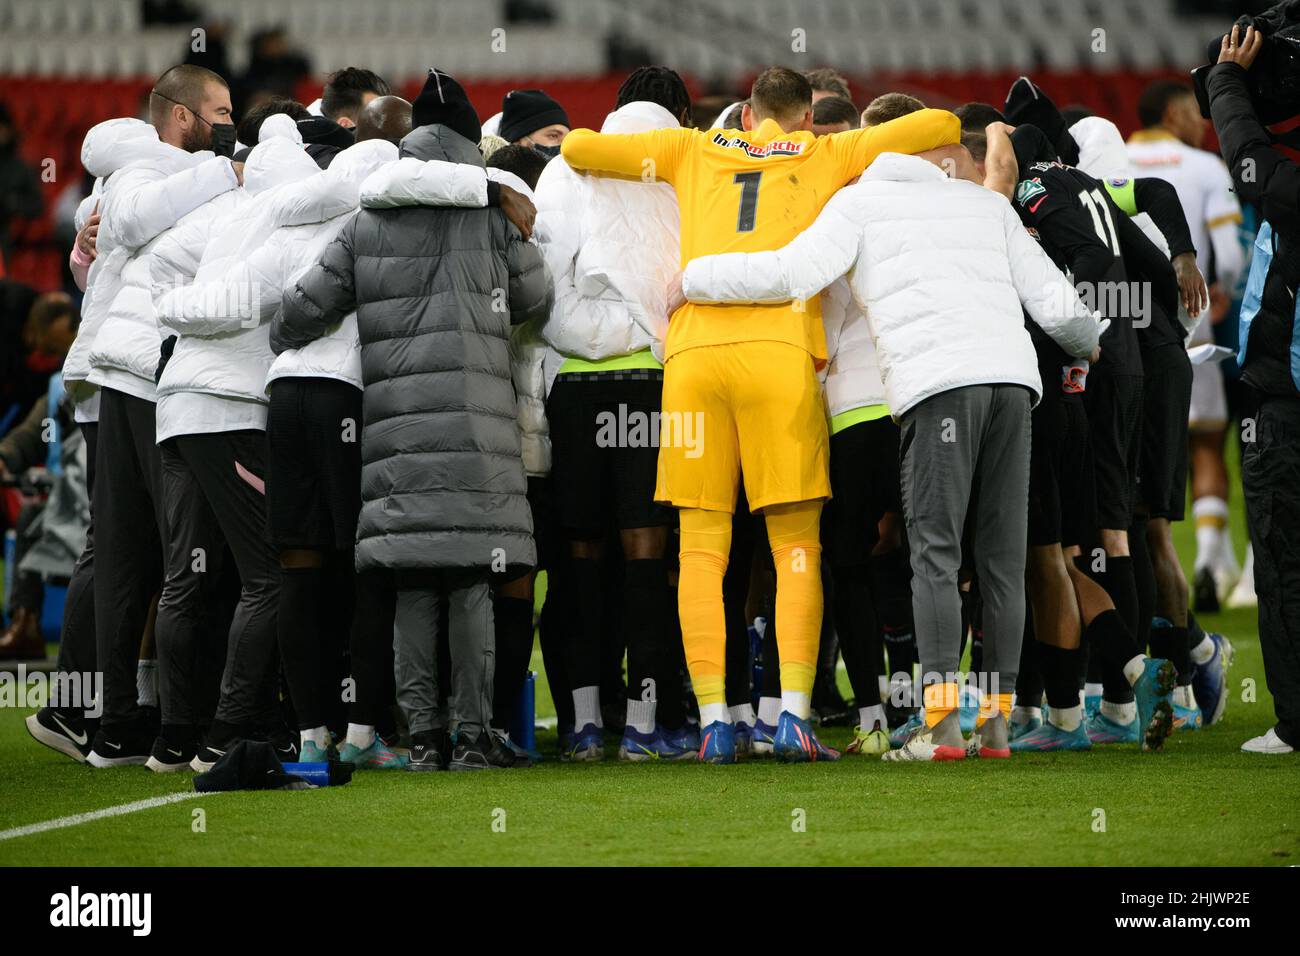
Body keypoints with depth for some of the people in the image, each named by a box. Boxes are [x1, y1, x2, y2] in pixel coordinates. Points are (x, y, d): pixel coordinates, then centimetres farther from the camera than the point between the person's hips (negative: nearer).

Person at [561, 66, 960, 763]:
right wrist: (872, 161, 35)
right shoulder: (826, 157, 19)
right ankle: (794, 714, -9)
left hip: (693, 350, 1)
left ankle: (714, 719, -5)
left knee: (702, 549, 3)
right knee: (796, 548, 3)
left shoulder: (693, 151, 22)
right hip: (780, 350, -1)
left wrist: (649, 166, 40)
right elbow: (942, 126, 19)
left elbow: (577, 148, 23)